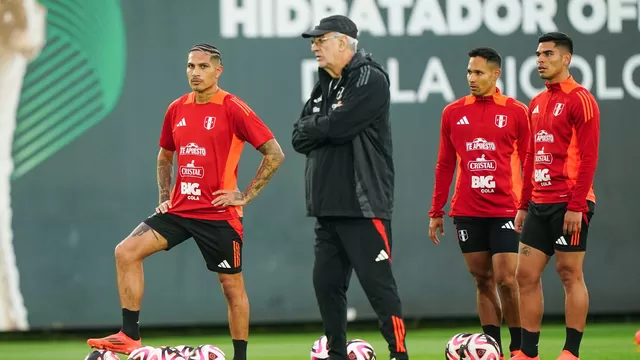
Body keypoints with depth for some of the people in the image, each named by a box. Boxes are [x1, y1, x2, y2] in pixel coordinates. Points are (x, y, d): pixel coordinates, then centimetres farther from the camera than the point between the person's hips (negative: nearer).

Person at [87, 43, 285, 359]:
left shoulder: (233, 109, -10)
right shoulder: (176, 110, 8)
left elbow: (274, 154, -9)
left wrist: (246, 195, -10)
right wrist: (164, 197, 13)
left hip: (219, 213, -5)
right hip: (179, 209, 5)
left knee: (232, 286, 3)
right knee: (126, 252, -9)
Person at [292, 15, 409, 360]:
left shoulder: (370, 79, -8)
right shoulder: (323, 87, 17)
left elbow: (337, 127, -19)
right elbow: (299, 138, 10)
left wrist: (314, 127, 0)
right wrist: (324, 128, -8)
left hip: (363, 204, -8)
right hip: (327, 205, 8)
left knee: (377, 283, -9)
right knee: (326, 282, 8)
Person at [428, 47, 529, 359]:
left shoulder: (516, 112, 0)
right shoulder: (453, 113, 7)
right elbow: (445, 165, 12)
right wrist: (436, 212, 10)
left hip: (505, 211, -3)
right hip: (467, 212, 3)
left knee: (506, 280, -7)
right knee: (483, 281, 6)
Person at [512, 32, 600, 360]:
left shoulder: (579, 100, -8)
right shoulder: (536, 104, 16)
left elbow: (588, 157, -14)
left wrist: (576, 206, -19)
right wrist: (524, 205, 17)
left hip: (569, 204, -8)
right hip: (539, 204, 8)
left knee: (570, 274, -3)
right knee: (526, 275, 4)